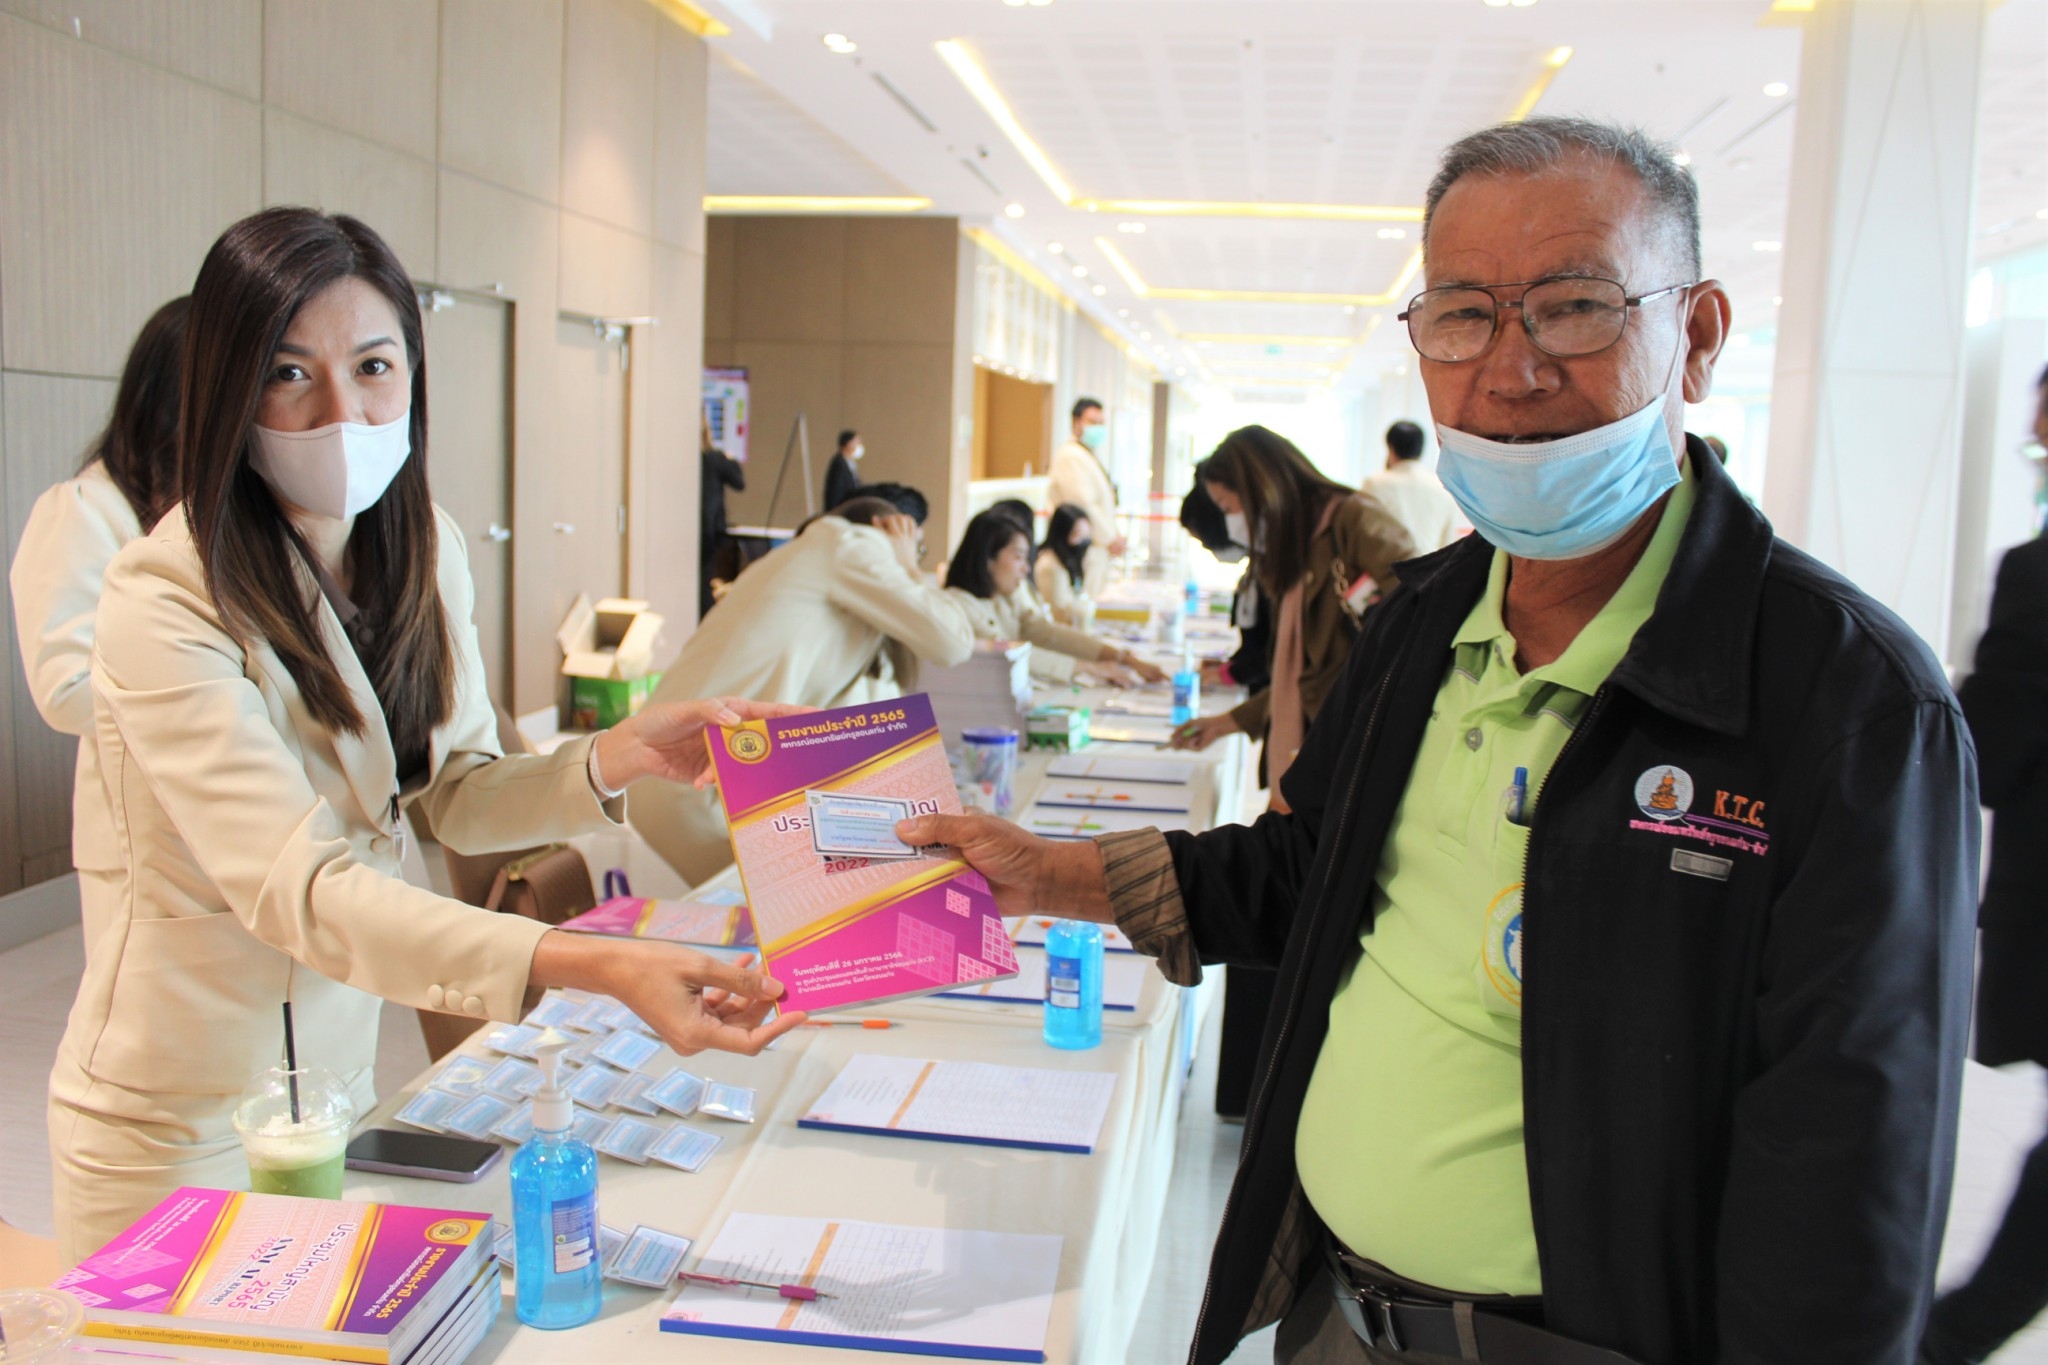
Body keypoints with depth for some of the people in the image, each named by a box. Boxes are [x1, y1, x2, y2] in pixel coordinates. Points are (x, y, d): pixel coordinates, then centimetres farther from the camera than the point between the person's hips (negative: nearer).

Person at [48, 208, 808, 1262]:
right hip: (176, 1123, -6)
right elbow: (296, 888, -35)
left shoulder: (420, 549, -4)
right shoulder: (165, 607, -26)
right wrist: (599, 967, -47)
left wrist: (614, 760, -18)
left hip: (339, 1071, 6)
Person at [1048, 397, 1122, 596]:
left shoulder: (1092, 456, 20)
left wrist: (1114, 534, 11)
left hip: (1099, 548, 10)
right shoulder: (1070, 456, -12)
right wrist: (1111, 537, -13)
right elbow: (1082, 504, -19)